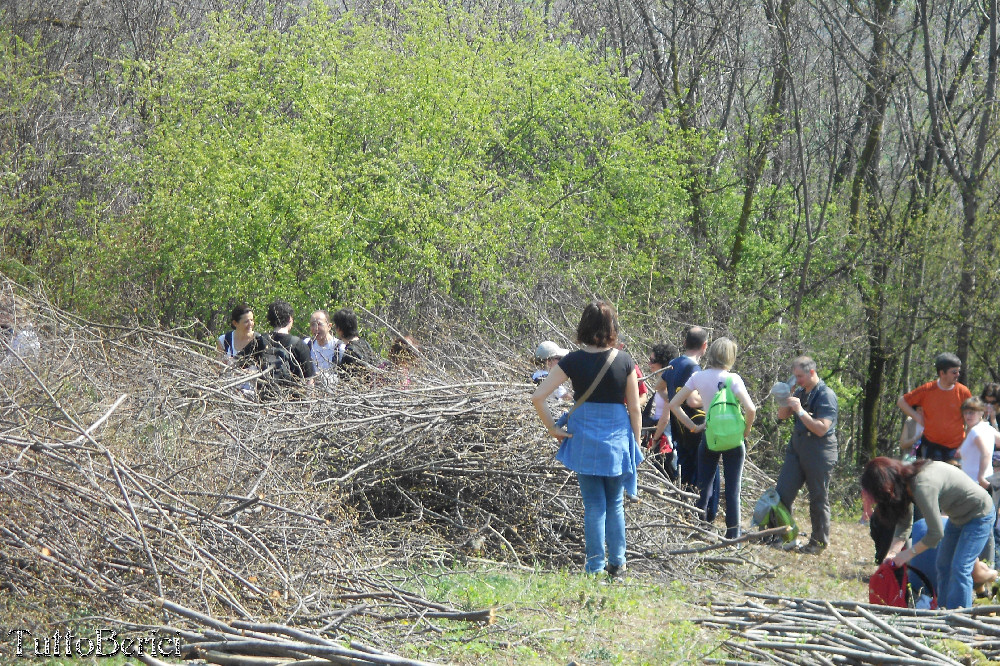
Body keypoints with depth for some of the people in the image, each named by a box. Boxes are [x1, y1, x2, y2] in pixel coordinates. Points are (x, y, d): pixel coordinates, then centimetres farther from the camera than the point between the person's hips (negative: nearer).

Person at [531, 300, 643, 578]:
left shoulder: (573, 361, -8)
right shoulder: (625, 361, -7)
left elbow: (537, 396, -11)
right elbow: (634, 409, -2)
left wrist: (552, 428, -1)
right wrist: (636, 445, 9)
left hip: (583, 440, 0)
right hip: (618, 439, 0)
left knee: (594, 505, 7)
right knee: (615, 505, 15)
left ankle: (595, 566, 7)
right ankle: (616, 563, 17)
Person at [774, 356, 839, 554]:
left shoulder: (826, 396, -13)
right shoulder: (800, 392, 11)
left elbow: (821, 428, -21)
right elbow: (782, 415, 16)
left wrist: (800, 410, -23)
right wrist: (787, 403, -4)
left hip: (819, 454, -7)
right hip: (797, 448, 7)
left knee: (819, 499, 3)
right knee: (782, 493, 1)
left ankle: (819, 542, 12)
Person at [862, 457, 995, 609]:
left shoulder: (922, 487, -36)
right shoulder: (907, 479, -9)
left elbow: (935, 533, -29)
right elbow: (904, 524, 1)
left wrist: (909, 553, -18)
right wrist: (892, 553, -10)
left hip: (979, 516, -10)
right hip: (958, 517, 10)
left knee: (959, 569, -15)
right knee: (942, 566, 11)